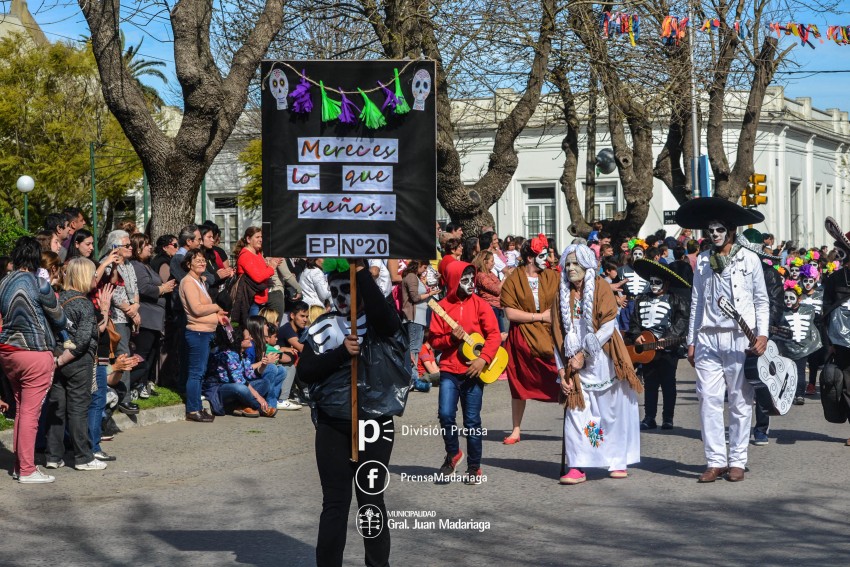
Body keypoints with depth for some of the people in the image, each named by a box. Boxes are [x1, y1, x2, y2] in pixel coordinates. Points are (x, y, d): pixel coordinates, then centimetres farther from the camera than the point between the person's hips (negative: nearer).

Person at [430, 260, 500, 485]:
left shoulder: (480, 305, 1)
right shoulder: (442, 307, 4)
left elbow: (494, 334, -4)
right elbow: (434, 340, 6)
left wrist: (483, 359, -16)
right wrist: (451, 338, -14)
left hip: (474, 370, -1)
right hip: (449, 370, 1)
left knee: (472, 420, 2)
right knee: (446, 414, -13)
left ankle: (474, 467, 14)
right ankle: (453, 454, 13)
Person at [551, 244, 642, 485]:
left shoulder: (600, 287, -2)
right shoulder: (563, 295, 9)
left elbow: (608, 326, -11)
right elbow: (558, 336, 8)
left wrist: (584, 354, -15)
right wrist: (561, 371, 0)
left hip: (604, 362, -3)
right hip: (576, 365, 3)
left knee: (613, 410, 2)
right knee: (576, 411, -7)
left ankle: (618, 462, 13)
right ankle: (577, 467, -9)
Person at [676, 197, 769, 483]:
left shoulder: (749, 259, 4)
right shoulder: (702, 261, 12)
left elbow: (761, 300, 5)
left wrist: (762, 334, -5)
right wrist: (691, 341, 12)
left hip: (740, 339, -2)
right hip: (708, 339, 3)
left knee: (740, 402, 1)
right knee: (709, 400, -3)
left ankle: (737, 461, 8)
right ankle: (716, 461, 2)